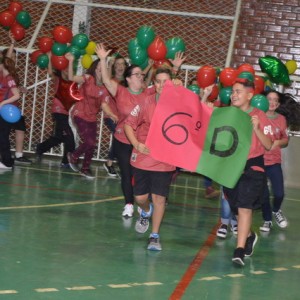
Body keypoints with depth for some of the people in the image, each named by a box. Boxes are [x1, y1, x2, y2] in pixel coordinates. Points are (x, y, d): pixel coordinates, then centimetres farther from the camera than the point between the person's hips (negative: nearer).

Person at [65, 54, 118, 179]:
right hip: (80, 114, -5)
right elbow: (71, 78, -23)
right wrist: (71, 61, -34)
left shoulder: (105, 88, -3)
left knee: (91, 145, 8)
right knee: (89, 142, -14)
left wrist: (111, 114, -27)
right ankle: (73, 156, 16)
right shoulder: (88, 79, -12)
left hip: (92, 118, 5)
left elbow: (104, 105, -9)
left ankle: (85, 168, 29)